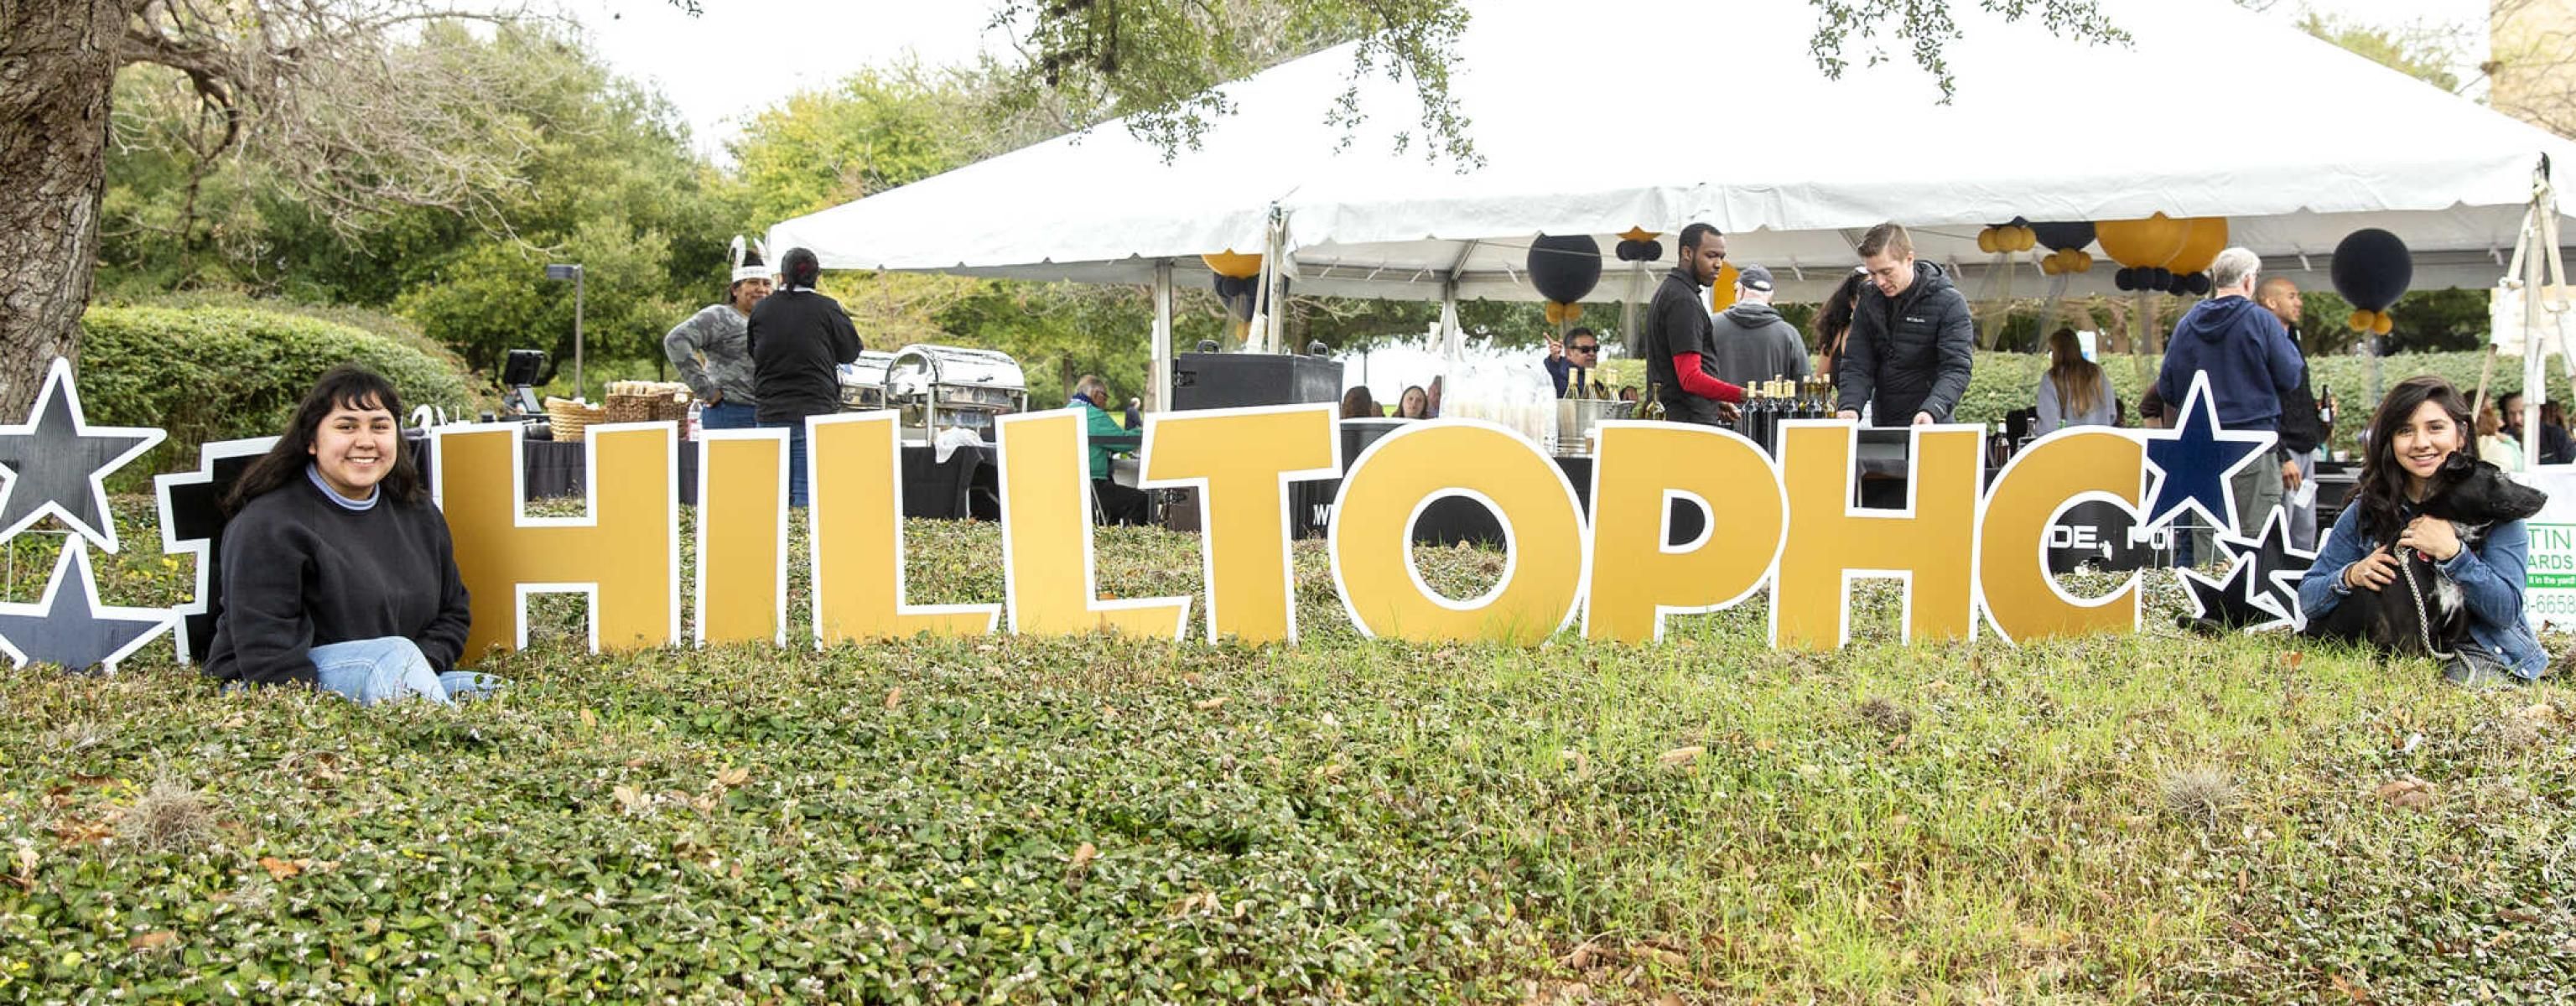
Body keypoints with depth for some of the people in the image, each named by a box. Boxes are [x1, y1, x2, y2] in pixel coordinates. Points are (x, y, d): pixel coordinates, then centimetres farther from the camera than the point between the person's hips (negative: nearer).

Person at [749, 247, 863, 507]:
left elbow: (754, 354, 14)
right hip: (815, 413, -3)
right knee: (808, 497, -5)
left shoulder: (761, 310, 4)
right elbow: (851, 352, 5)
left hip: (771, 415, 3)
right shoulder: (826, 308, -6)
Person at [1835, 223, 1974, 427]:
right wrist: (1850, 406, -17)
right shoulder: (1869, 301, 5)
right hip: (1881, 427, 4)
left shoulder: (1949, 303, -10)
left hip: (1927, 428, -4)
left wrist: (1931, 411, -35)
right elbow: (1856, 365, 2)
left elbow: (1956, 368, -17)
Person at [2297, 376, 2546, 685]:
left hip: (2480, 653, -1)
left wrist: (2451, 552, -24)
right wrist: (2350, 577, -18)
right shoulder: (2369, 509, 1)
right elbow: (2307, 598, 2)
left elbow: (2507, 611, -12)